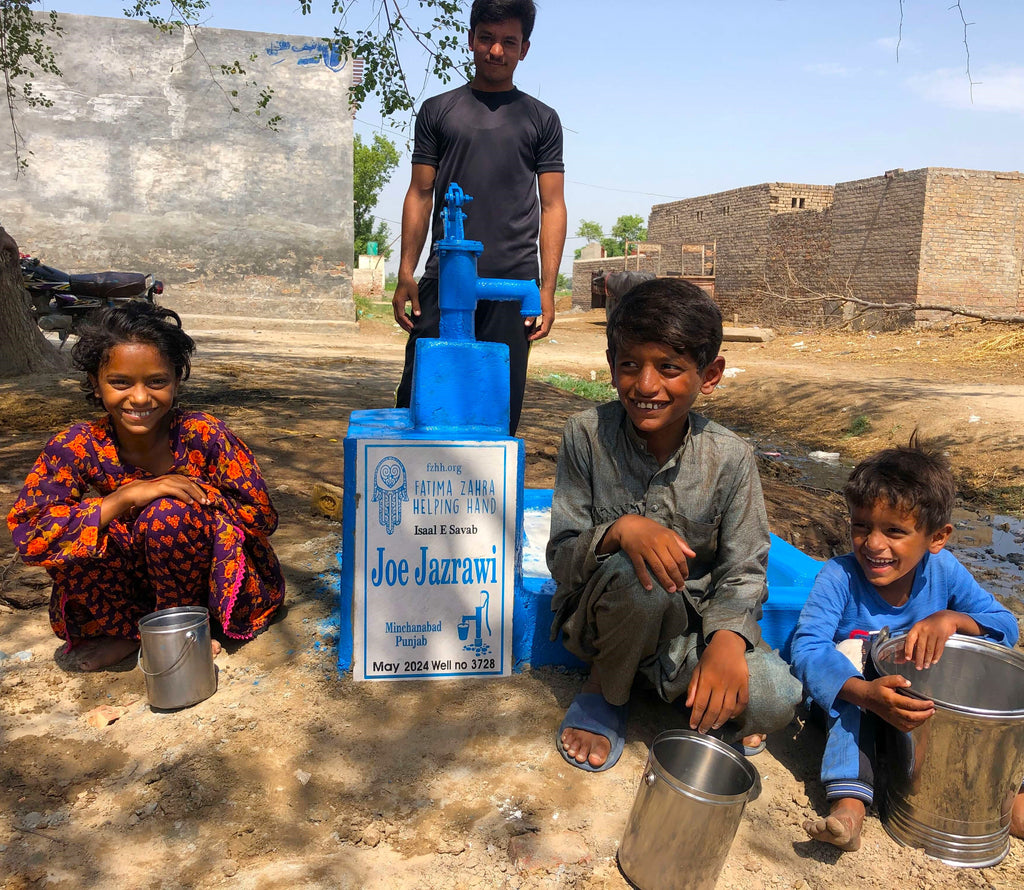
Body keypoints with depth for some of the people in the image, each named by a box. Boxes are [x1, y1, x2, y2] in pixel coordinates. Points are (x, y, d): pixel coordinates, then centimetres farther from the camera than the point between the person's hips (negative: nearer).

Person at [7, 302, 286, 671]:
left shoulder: (204, 435, -21)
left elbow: (263, 517, -14)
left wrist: (192, 493, -24)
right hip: (137, 582, 3)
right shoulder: (77, 447, -14)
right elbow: (29, 535, -24)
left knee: (170, 512, -31)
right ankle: (129, 629, 3)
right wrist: (125, 496, -32)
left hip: (215, 580, -2)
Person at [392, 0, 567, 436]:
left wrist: (547, 288, -3)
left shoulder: (541, 119, 14)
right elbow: (420, 195, 12)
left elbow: (552, 206, 8)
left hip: (513, 282, 0)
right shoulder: (437, 111, 15)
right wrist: (405, 274, 2)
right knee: (417, 395, -2)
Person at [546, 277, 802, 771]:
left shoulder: (728, 457, -11)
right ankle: (606, 691, -4)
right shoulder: (587, 434, -14)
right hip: (600, 617, -1)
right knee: (638, 574, -35)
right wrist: (621, 530, -35)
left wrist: (727, 638, -29)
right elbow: (561, 557, -15)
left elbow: (742, 572, -9)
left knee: (776, 699, -25)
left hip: (689, 624, 1)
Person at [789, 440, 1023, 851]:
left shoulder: (942, 570, -12)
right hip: (851, 707, -3)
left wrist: (951, 619, -30)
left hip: (933, 701, 3)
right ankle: (849, 802, -40)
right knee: (852, 651, -32)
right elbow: (807, 649, -34)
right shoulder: (839, 576, -24)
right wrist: (866, 693, -52)